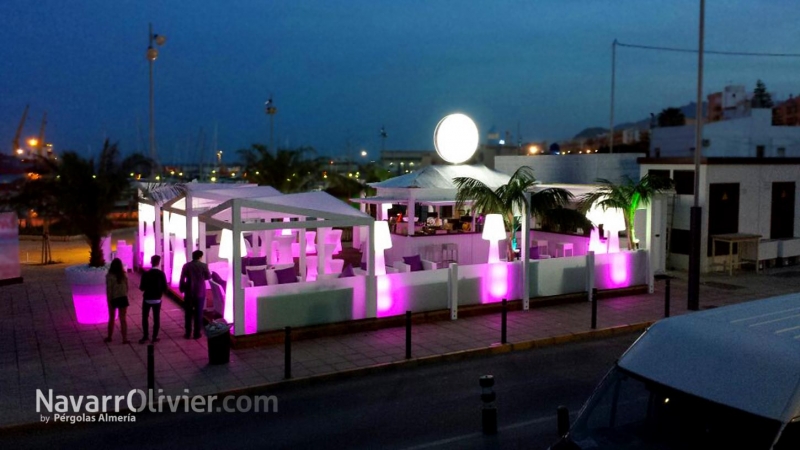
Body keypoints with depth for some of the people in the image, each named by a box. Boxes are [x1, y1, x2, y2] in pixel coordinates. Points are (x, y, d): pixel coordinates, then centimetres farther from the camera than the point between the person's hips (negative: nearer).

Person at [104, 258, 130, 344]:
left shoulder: (110, 276, -14)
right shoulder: (124, 275, -4)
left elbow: (109, 290, -14)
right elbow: (126, 287, 1)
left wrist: (109, 302, -10)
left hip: (113, 299, -2)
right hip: (123, 298, 2)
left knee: (111, 318, 16)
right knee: (123, 319, 6)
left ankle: (109, 337, 28)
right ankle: (125, 338, 3)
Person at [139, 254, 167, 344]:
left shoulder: (145, 274, -11)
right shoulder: (161, 274, -10)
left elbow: (141, 288, -7)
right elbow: (165, 289, -7)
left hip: (147, 299, -1)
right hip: (157, 300, 1)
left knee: (145, 318, 14)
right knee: (156, 318, 9)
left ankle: (145, 337, 16)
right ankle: (155, 337, 11)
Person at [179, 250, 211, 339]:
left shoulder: (186, 266, -5)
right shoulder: (203, 265, -8)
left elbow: (182, 279, -3)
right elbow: (208, 277, 6)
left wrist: (182, 289, 10)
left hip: (189, 293, 1)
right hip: (200, 293, -1)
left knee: (188, 314, 10)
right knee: (198, 314, 7)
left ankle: (188, 333, 12)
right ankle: (197, 333, 9)